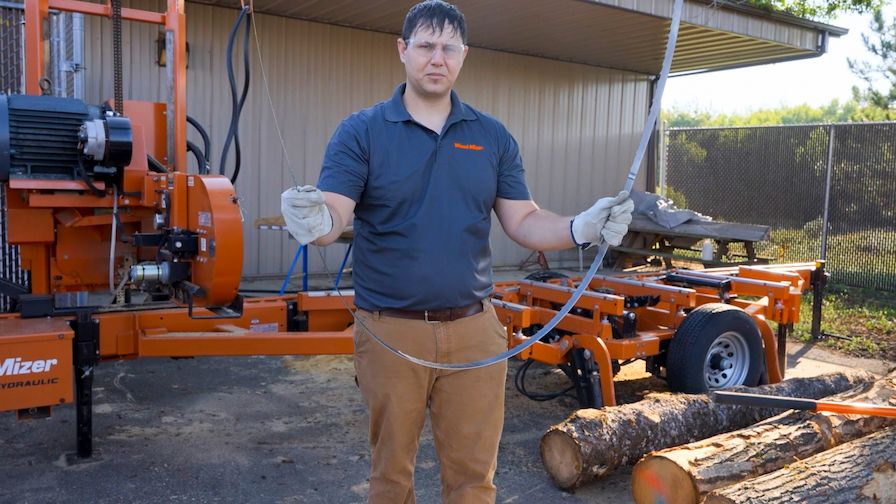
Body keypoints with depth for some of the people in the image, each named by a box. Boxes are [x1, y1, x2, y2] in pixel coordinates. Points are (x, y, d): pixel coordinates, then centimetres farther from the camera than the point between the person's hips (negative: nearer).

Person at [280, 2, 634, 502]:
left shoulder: (493, 137, 6)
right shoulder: (360, 132, -2)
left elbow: (524, 221, 5)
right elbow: (335, 213, -11)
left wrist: (580, 229, -14)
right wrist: (318, 222, -35)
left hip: (474, 330, 2)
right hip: (390, 330, -1)